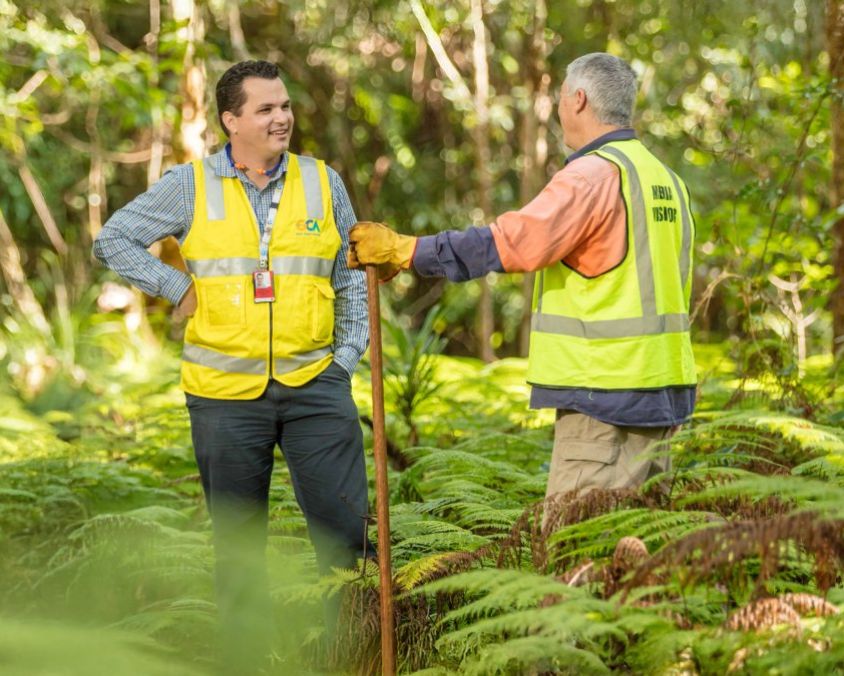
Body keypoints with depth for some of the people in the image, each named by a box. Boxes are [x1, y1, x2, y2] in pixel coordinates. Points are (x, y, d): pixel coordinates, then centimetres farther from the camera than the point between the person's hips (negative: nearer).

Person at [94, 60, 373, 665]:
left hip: (315, 385, 1)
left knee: (345, 520, -3)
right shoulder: (191, 186, 1)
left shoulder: (322, 182, 6)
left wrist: (348, 357, 5)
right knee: (238, 535, 8)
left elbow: (351, 279, 13)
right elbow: (114, 240, 8)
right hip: (225, 390, -1)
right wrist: (179, 289, -1)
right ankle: (244, 648, 19)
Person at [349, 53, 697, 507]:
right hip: (663, 397, 9)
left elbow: (511, 243, -21)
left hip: (604, 391, -9)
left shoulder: (594, 175, -13)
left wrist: (405, 250, -16)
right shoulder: (666, 180, 16)